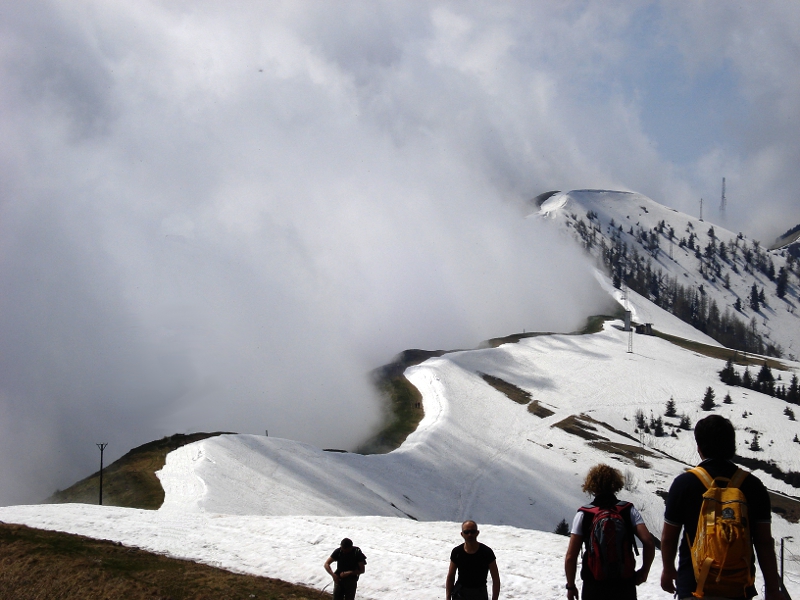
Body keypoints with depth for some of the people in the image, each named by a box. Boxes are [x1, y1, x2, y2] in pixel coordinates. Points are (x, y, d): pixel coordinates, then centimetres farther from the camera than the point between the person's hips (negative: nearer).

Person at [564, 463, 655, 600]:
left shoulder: (583, 515, -4)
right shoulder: (628, 511, -2)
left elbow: (570, 557, -6)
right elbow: (649, 542, -12)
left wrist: (571, 586, 6)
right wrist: (644, 571, 3)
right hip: (625, 587, 1)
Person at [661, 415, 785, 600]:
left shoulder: (684, 483, -8)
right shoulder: (753, 485, -3)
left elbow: (668, 537, 0)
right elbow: (765, 543, -3)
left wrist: (668, 569, 18)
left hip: (694, 585, -2)